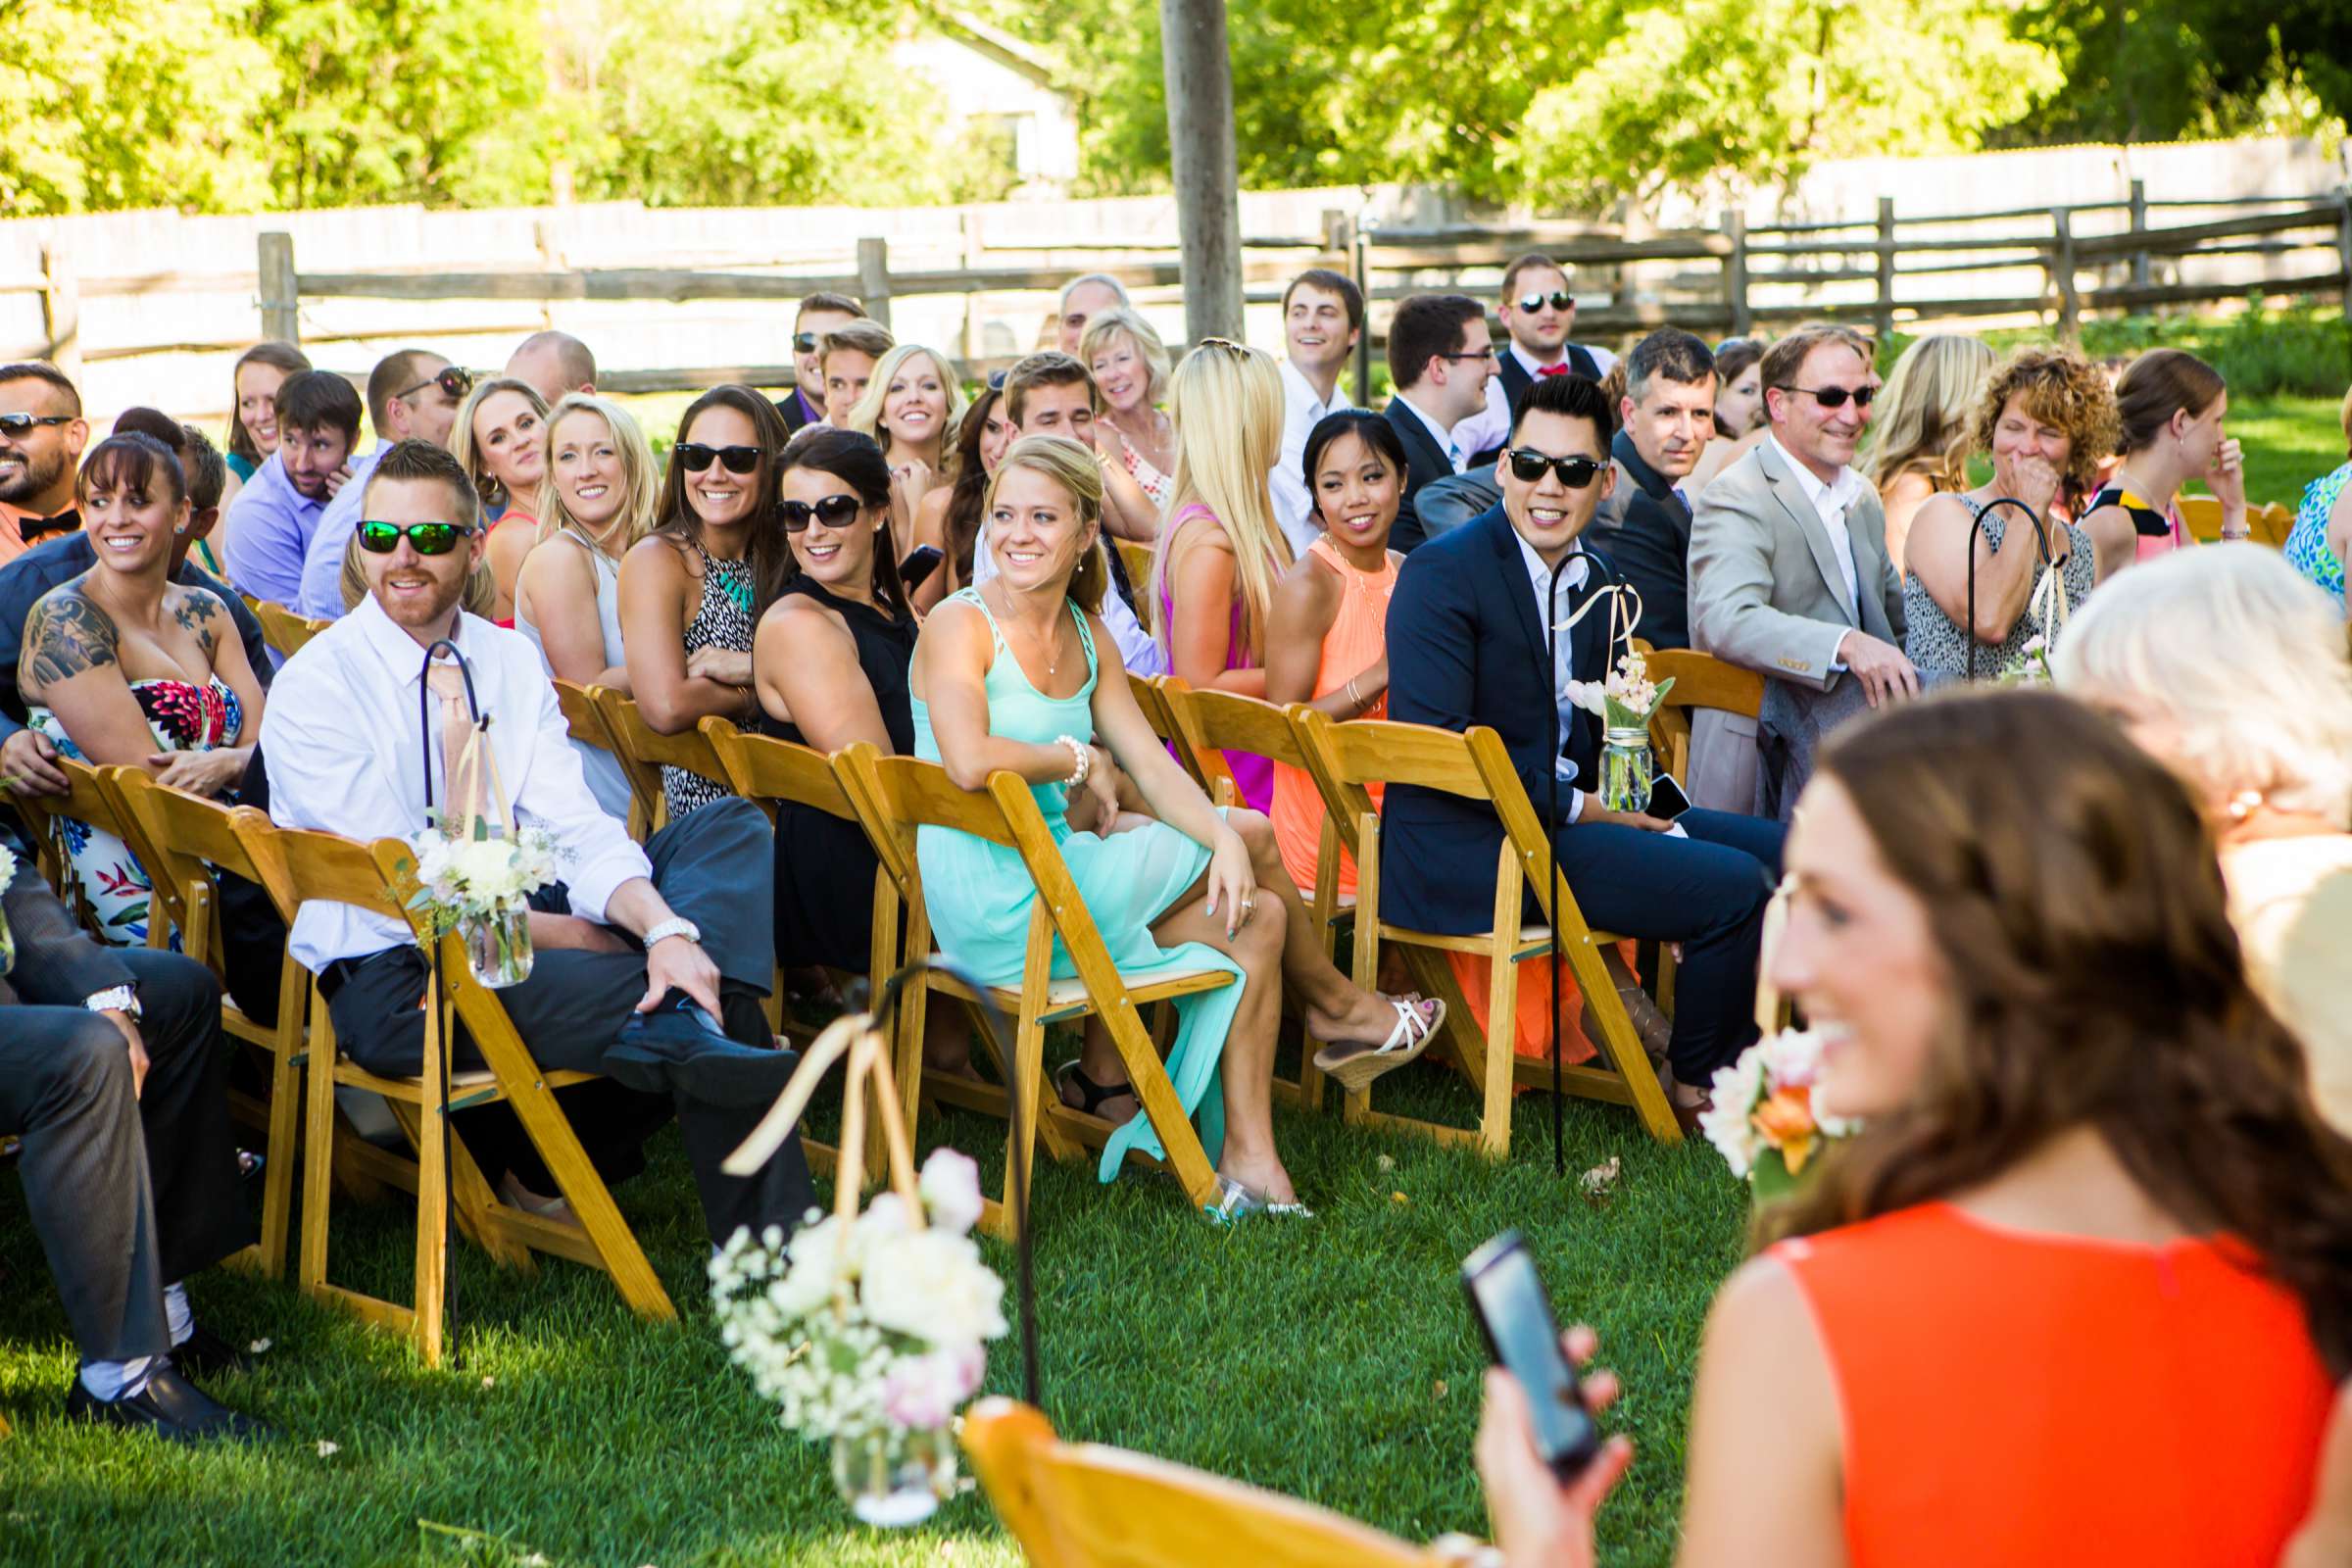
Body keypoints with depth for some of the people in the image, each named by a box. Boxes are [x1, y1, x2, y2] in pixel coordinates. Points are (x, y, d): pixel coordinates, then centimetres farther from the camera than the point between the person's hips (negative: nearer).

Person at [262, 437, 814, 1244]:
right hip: (390, 977, -6)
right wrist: (583, 937, -16)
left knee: (732, 828, -12)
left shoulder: (512, 662, 7)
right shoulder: (315, 685, -10)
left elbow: (578, 832, -3)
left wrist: (664, 928, -24)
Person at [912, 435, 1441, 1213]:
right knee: (1252, 835, -3)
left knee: (1256, 917, 6)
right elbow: (969, 761, -30)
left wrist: (1224, 836, -13)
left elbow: (1154, 769, 5)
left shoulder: (1087, 638, 11)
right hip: (997, 909, -8)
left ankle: (1247, 1163, 11)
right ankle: (1337, 1005, 24)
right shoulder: (959, 625, -13)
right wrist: (1076, 758, -14)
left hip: (1056, 876, 8)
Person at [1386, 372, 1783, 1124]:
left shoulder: (1597, 580, 15)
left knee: (1779, 853, 7)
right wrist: (1576, 806, -16)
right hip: (1468, 846, -9)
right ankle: (1697, 1092, 5)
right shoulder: (1442, 573, -12)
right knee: (1735, 886, -17)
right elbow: (1434, 742, -20)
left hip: (1573, 809, 9)